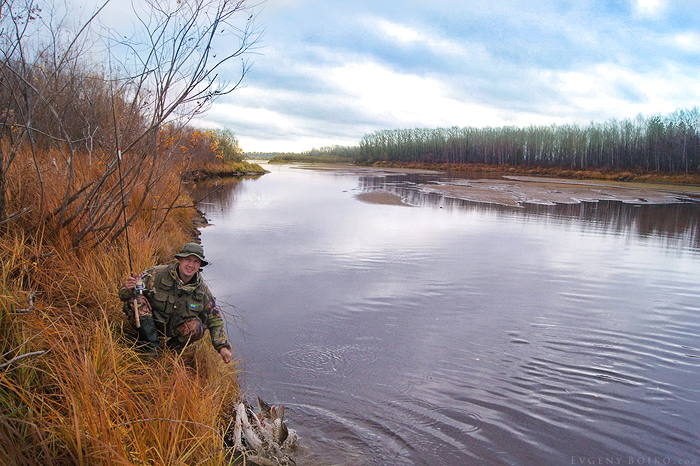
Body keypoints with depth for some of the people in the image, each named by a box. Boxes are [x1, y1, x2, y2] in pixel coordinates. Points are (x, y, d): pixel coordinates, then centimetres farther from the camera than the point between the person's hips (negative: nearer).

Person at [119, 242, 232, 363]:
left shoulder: (203, 291, -8)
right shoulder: (157, 274, -19)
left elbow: (215, 320, 0)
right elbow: (124, 295, -15)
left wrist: (223, 346, -11)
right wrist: (127, 289, -41)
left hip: (173, 328, 1)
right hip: (149, 322, -1)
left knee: (197, 327, -29)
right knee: (135, 299, -29)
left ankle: (173, 348, 3)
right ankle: (153, 347, -16)